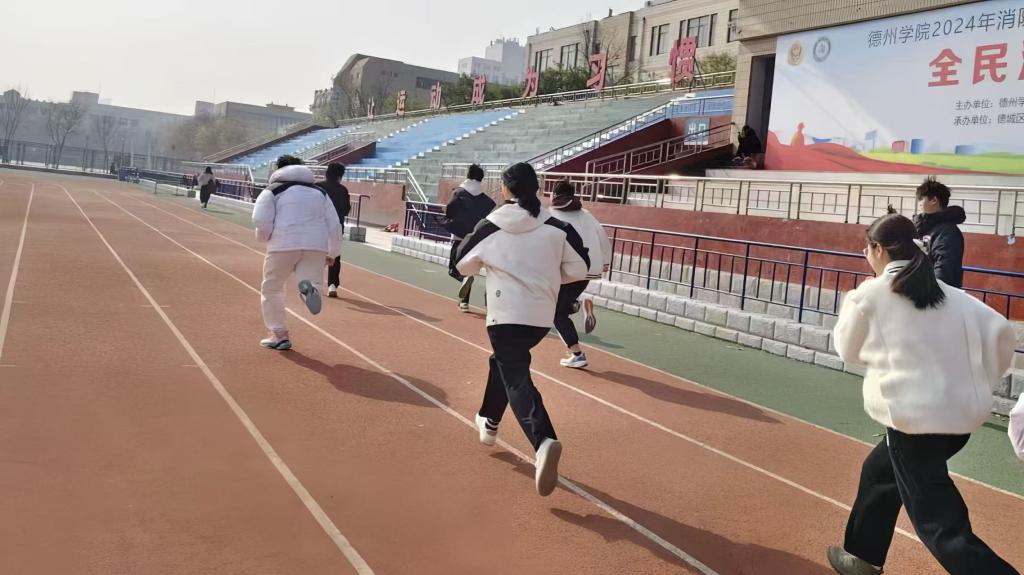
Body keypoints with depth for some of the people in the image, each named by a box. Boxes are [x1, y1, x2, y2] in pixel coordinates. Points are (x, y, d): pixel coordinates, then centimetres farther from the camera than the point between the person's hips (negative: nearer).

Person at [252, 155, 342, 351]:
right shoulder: (319, 192, 23)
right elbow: (334, 225, 16)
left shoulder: (272, 190, 12)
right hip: (316, 246, 2)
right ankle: (309, 288, -31)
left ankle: (279, 335, 18)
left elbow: (261, 221, -4)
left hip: (284, 245, -2)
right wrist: (332, 253, 24)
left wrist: (264, 237, 17)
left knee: (272, 289, 17)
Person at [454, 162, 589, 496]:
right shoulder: (557, 228, -1)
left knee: (517, 380, -6)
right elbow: (579, 270, 2)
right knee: (504, 361, 28)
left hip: (505, 313, -4)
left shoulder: (489, 227, -2)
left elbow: (463, 266, 8)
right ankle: (489, 422, 41)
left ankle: (544, 442, -30)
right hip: (542, 316, 4)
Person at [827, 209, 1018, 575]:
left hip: (917, 417, -8)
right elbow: (1001, 333, 1)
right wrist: (979, 381, 13)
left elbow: (849, 351, 9)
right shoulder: (951, 294, 10)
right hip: (961, 415, 8)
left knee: (944, 527, -4)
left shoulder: (871, 293, -4)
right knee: (880, 471, 28)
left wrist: (853, 304, 23)